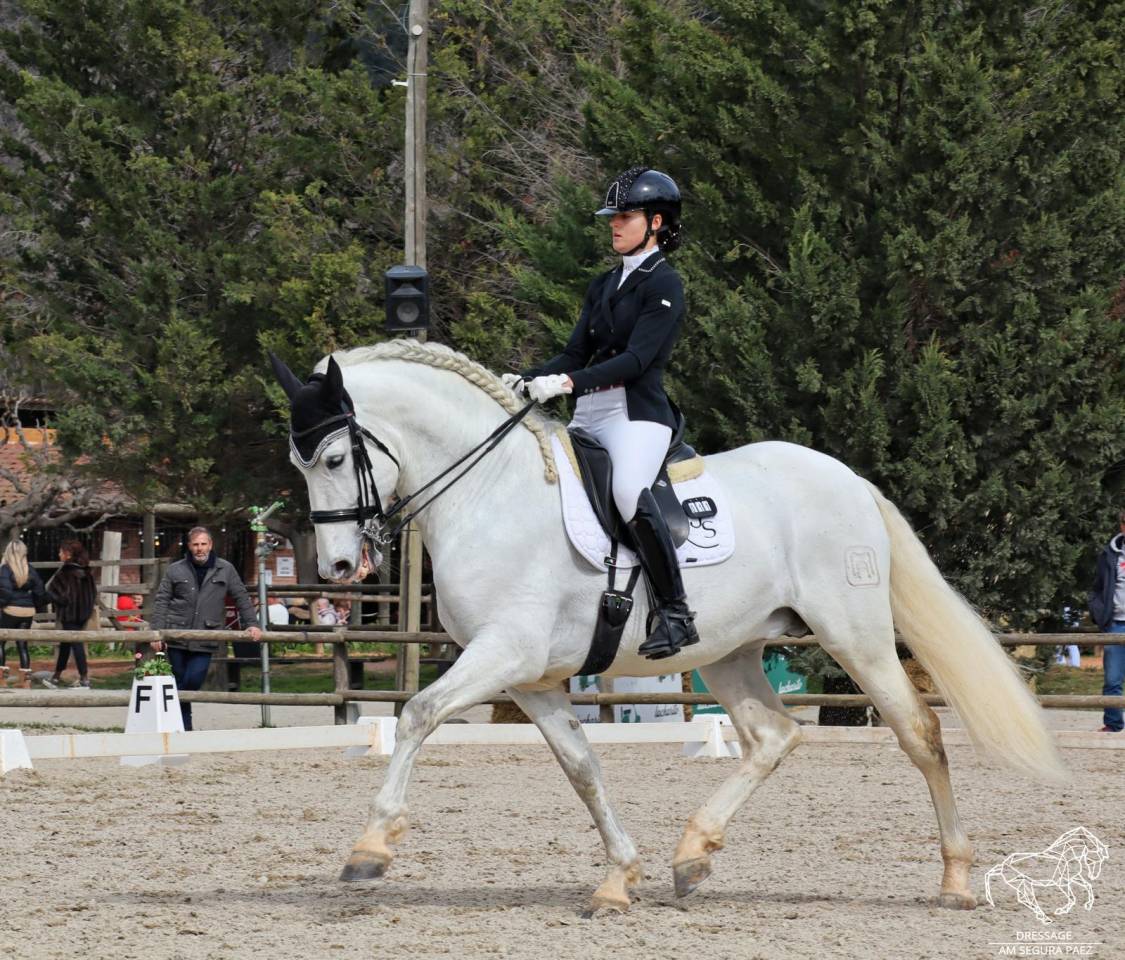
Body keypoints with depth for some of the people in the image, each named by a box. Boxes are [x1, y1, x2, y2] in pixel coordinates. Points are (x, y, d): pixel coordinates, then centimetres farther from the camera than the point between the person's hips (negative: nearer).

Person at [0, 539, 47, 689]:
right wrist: (37, 606, 17)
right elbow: (40, 591, 5)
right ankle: (26, 682, 9)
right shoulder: (30, 570, 4)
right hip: (28, 612, 5)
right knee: (22, 645, 11)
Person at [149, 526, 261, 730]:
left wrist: (251, 624, 5)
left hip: (204, 642, -1)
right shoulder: (176, 570, 6)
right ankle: (183, 728, 15)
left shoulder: (225, 570, 7)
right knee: (178, 685, 4)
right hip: (177, 637, 1)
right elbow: (161, 602, 4)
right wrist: (157, 633, -4)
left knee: (194, 681, -14)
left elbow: (242, 598, 14)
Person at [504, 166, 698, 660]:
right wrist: (524, 380, 1)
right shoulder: (604, 285, 21)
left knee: (629, 491, -34)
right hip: (588, 416, 9)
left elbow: (636, 360, -15)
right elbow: (576, 353, 18)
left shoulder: (663, 285, -4)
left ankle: (673, 611, -30)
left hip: (637, 413, -9)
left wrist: (568, 382, -25)